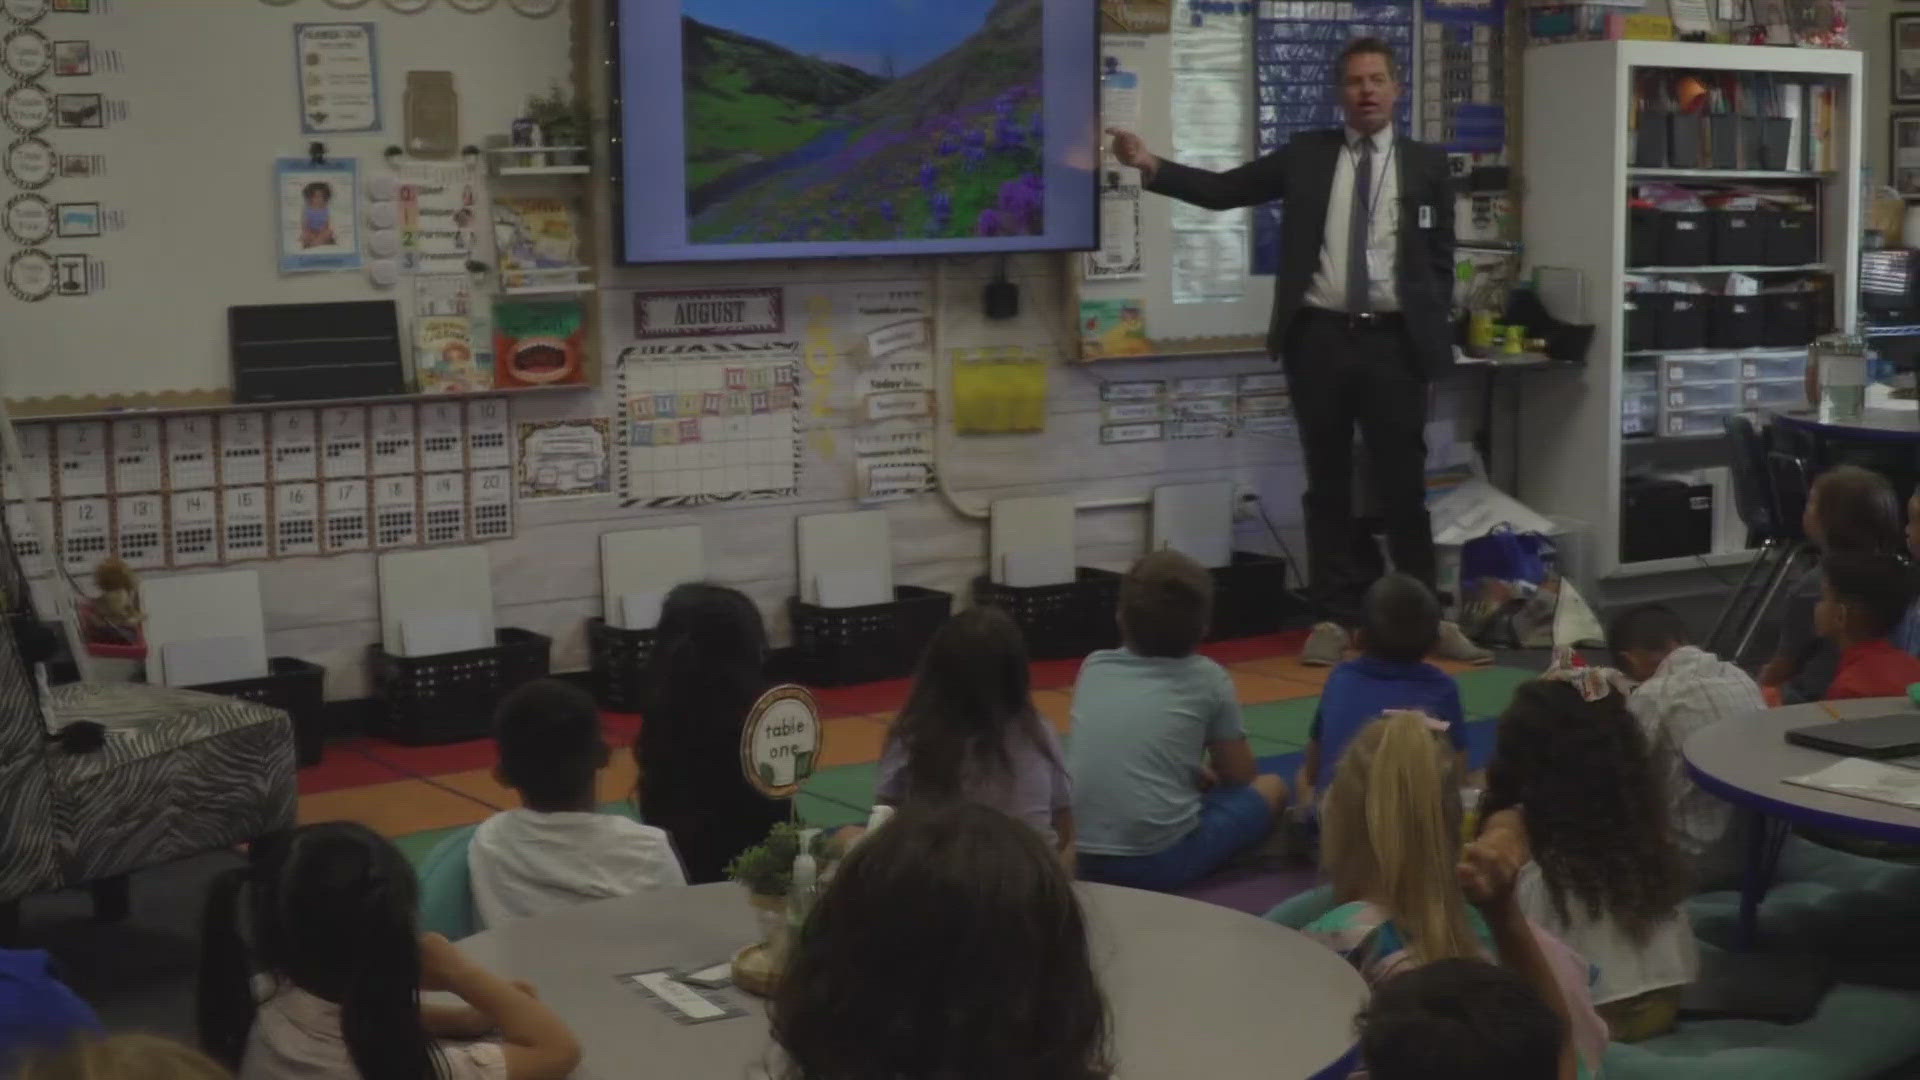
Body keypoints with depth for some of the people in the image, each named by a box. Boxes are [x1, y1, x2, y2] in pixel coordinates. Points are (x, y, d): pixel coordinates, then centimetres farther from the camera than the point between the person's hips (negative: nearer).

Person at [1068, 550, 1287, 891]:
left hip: (1080, 858, 5)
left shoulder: (1094, 667, 12)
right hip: (1161, 860, -4)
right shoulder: (1208, 679, 3)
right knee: (1270, 788, 21)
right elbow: (1239, 777, 17)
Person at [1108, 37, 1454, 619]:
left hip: (1394, 341, -1)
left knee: (1402, 484, 2)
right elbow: (1223, 189, 2)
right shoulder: (1306, 154, 8)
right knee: (1327, 483, 7)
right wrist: (1150, 165, -10)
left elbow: (1441, 257, 7)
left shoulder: (1427, 163, 7)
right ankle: (1335, 614, 15)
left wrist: (1435, 339, 1)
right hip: (1319, 336, 1)